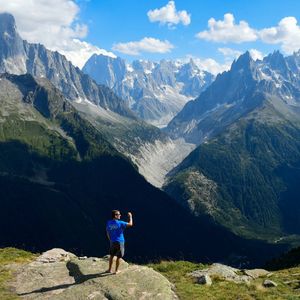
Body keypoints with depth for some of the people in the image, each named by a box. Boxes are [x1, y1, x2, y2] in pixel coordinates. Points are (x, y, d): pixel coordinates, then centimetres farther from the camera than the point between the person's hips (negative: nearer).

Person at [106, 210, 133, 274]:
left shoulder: (108, 223, -3)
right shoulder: (120, 223, -18)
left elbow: (107, 233, 6)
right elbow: (130, 224, -15)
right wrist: (130, 216, -1)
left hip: (112, 242, 5)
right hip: (120, 242, -5)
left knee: (111, 255, 20)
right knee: (118, 257, 10)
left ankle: (109, 269, 27)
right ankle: (116, 271, 20)